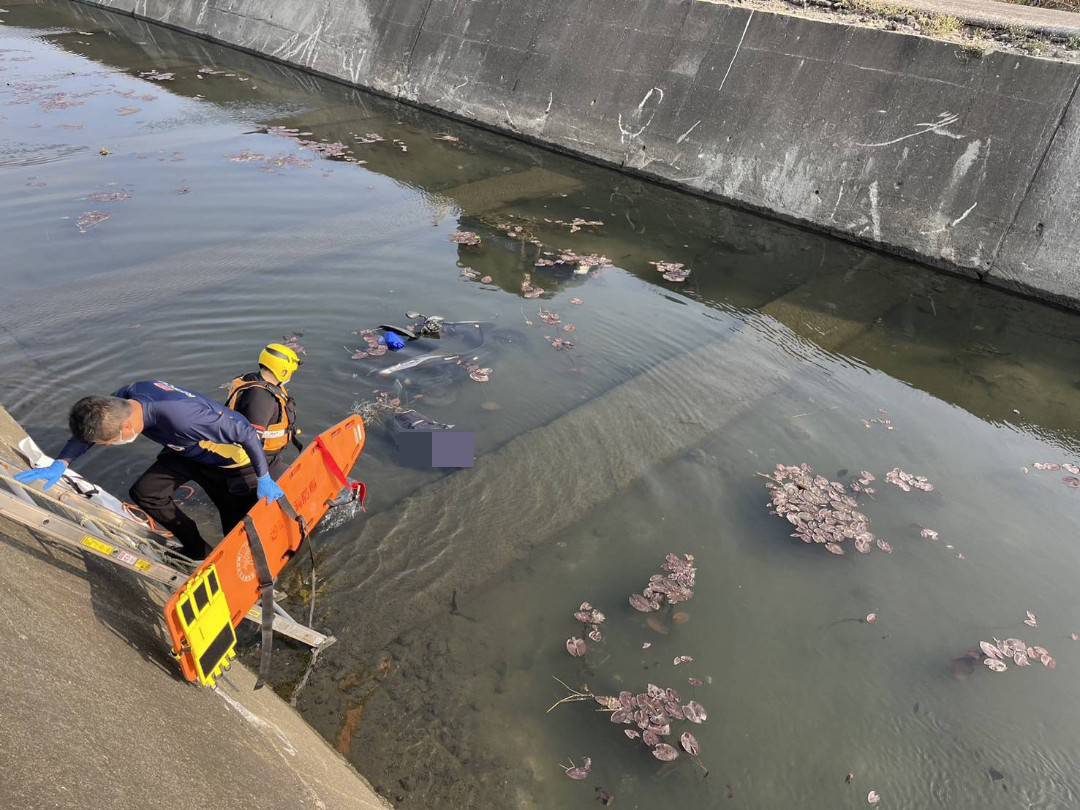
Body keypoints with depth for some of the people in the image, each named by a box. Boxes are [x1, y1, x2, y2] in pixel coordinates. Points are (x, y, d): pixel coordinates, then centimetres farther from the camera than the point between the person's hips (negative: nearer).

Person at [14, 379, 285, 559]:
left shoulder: (182, 418, -45)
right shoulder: (125, 398, -21)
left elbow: (245, 432, -35)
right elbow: (88, 429, -1)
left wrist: (264, 478, -26)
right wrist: (60, 464, -14)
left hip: (226, 456, -7)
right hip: (187, 451, 8)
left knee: (233, 513, 3)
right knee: (144, 492, 3)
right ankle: (199, 552, 14)